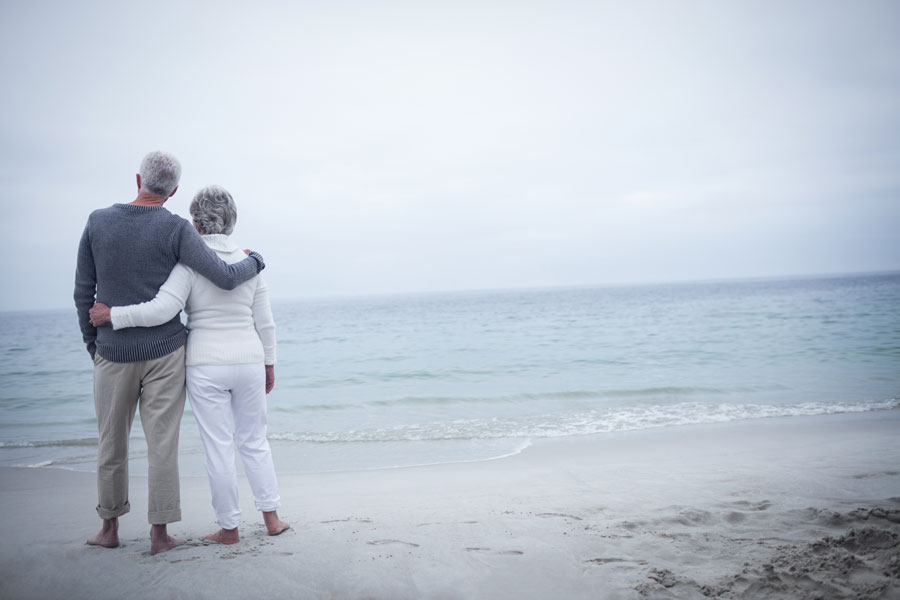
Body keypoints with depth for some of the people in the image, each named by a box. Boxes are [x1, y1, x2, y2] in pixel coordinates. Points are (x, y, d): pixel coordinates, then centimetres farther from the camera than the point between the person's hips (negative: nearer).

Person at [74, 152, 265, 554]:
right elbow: (225, 279, -17)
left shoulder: (97, 222, -2)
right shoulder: (176, 230, -11)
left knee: (111, 442, 16)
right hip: (164, 353, -2)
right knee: (162, 444, 4)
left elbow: (84, 292, 2)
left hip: (114, 353, 2)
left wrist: (92, 346, 14)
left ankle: (109, 528, 27)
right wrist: (254, 262, 5)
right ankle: (159, 533, 9)